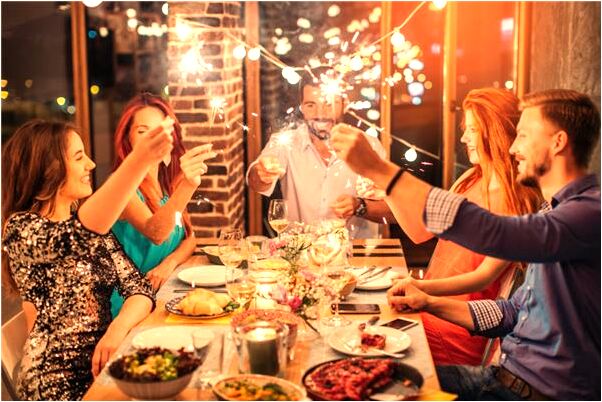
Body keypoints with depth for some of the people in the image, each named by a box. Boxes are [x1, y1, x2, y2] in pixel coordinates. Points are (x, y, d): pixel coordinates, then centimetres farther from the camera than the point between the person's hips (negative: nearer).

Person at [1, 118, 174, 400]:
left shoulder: (92, 224, 9)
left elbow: (139, 288, 2)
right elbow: (76, 236, -33)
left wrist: (119, 327, -20)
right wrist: (140, 160, -45)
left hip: (103, 364, 6)